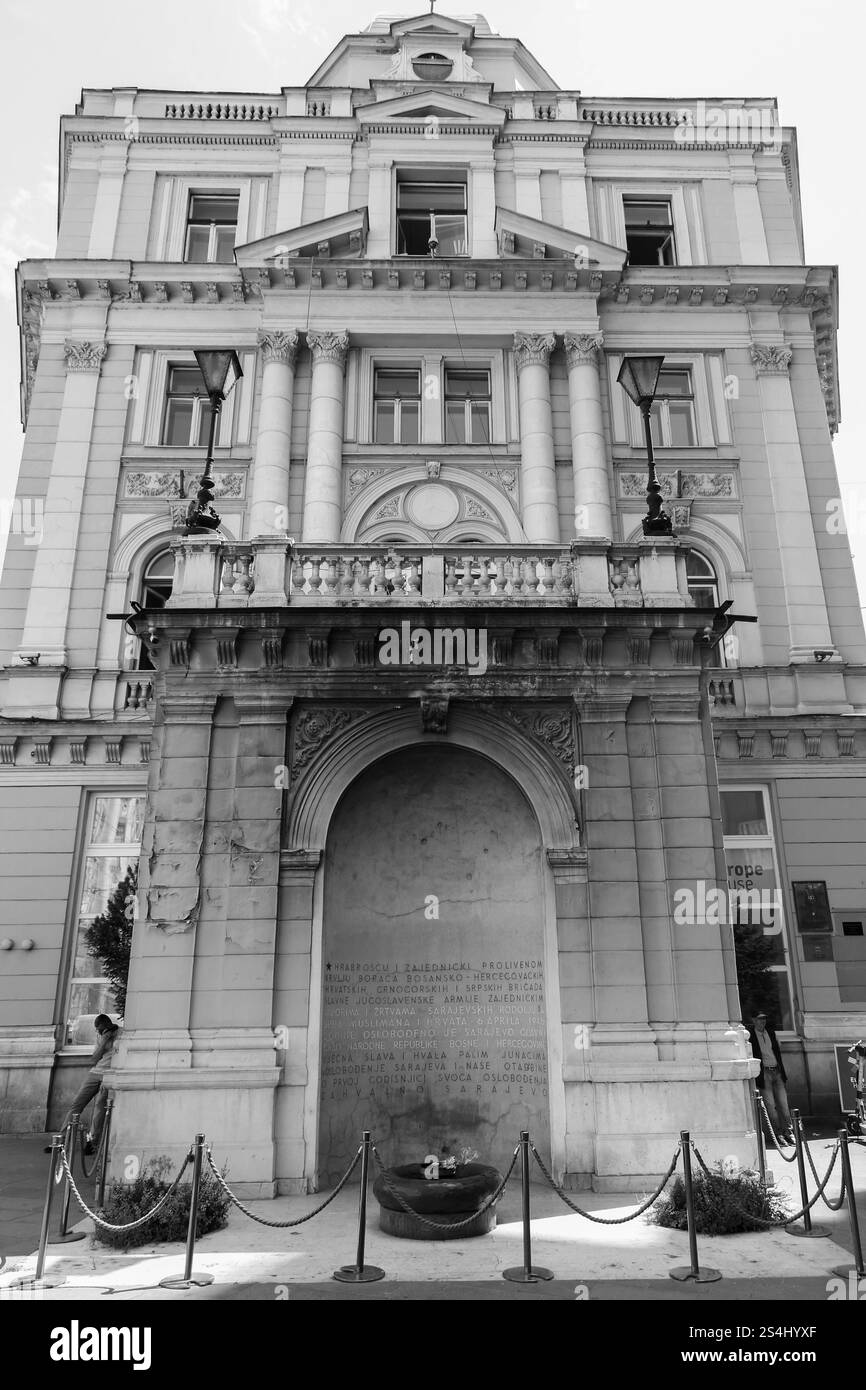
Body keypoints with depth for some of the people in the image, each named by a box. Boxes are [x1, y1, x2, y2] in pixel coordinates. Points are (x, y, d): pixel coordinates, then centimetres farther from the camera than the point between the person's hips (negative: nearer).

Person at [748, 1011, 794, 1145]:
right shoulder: (750, 1035, -7)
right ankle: (779, 1134, 5)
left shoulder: (771, 1032, 12)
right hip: (764, 1072, -5)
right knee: (770, 1106, -3)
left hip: (777, 1071, 5)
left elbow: (777, 1050, 19)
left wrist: (783, 1070, 16)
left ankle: (789, 1131, 10)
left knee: (783, 1104, 3)